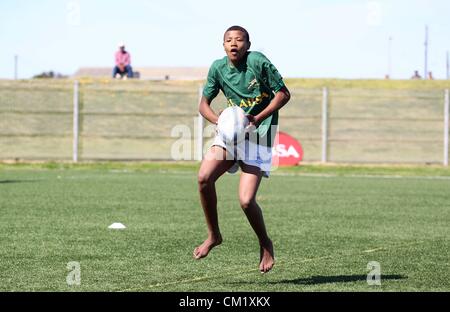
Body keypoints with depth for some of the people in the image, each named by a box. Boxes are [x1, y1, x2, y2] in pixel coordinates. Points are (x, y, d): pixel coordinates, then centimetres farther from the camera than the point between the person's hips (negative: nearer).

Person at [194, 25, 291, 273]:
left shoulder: (258, 61, -11)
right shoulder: (218, 68, 2)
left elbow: (283, 94, -8)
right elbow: (204, 105, 9)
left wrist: (258, 119, -18)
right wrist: (220, 121, -12)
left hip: (258, 137, -4)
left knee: (246, 201, -14)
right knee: (204, 177, -19)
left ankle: (265, 244, 15)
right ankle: (213, 236, 1)